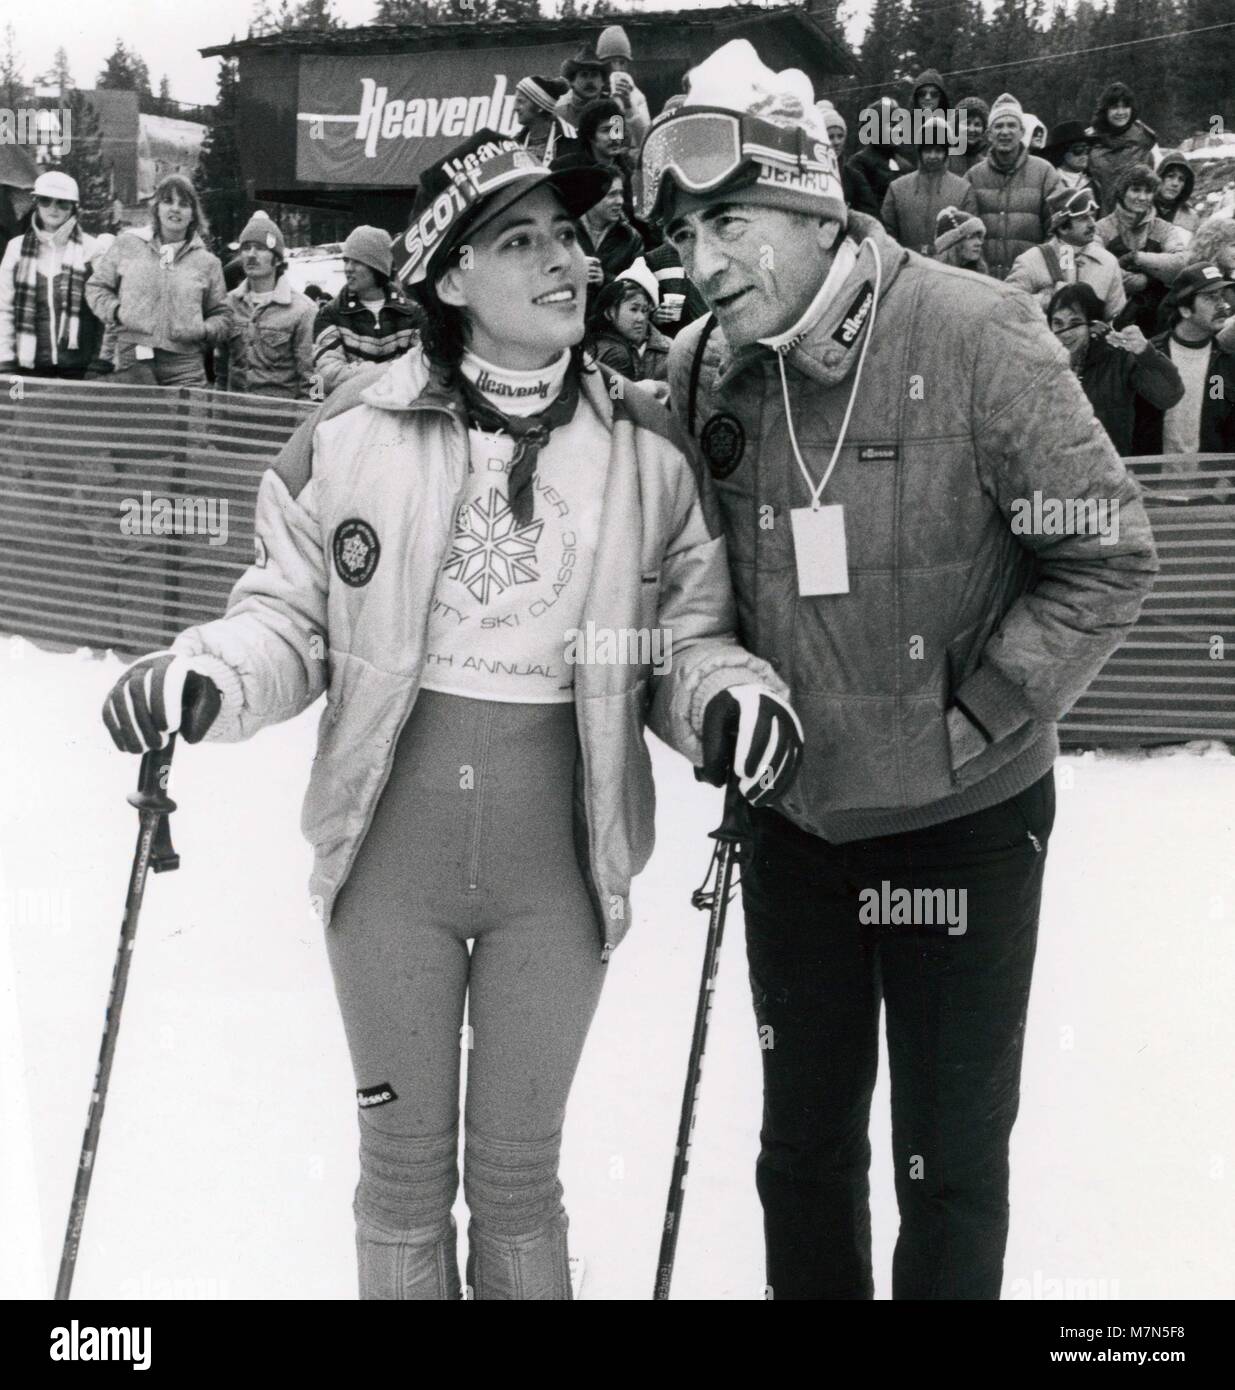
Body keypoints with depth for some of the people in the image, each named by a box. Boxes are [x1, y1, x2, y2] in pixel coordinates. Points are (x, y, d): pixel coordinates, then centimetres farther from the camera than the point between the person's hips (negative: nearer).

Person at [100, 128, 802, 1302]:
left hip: (554, 866, 1)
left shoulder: (645, 451, -3)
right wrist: (204, 677, -17)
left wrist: (731, 696, -16)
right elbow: (291, 615, 1)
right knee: (402, 1161, 16)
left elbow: (686, 634, 4)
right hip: (390, 856, 0)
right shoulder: (353, 437, -7)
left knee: (517, 1169, 16)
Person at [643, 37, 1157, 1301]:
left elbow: (1107, 557, -13)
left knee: (951, 1152, 9)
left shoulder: (973, 334, -18)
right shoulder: (699, 372, -5)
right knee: (802, 1135, 19)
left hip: (964, 819, -4)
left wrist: (977, 716, -16)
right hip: (791, 818, 4)